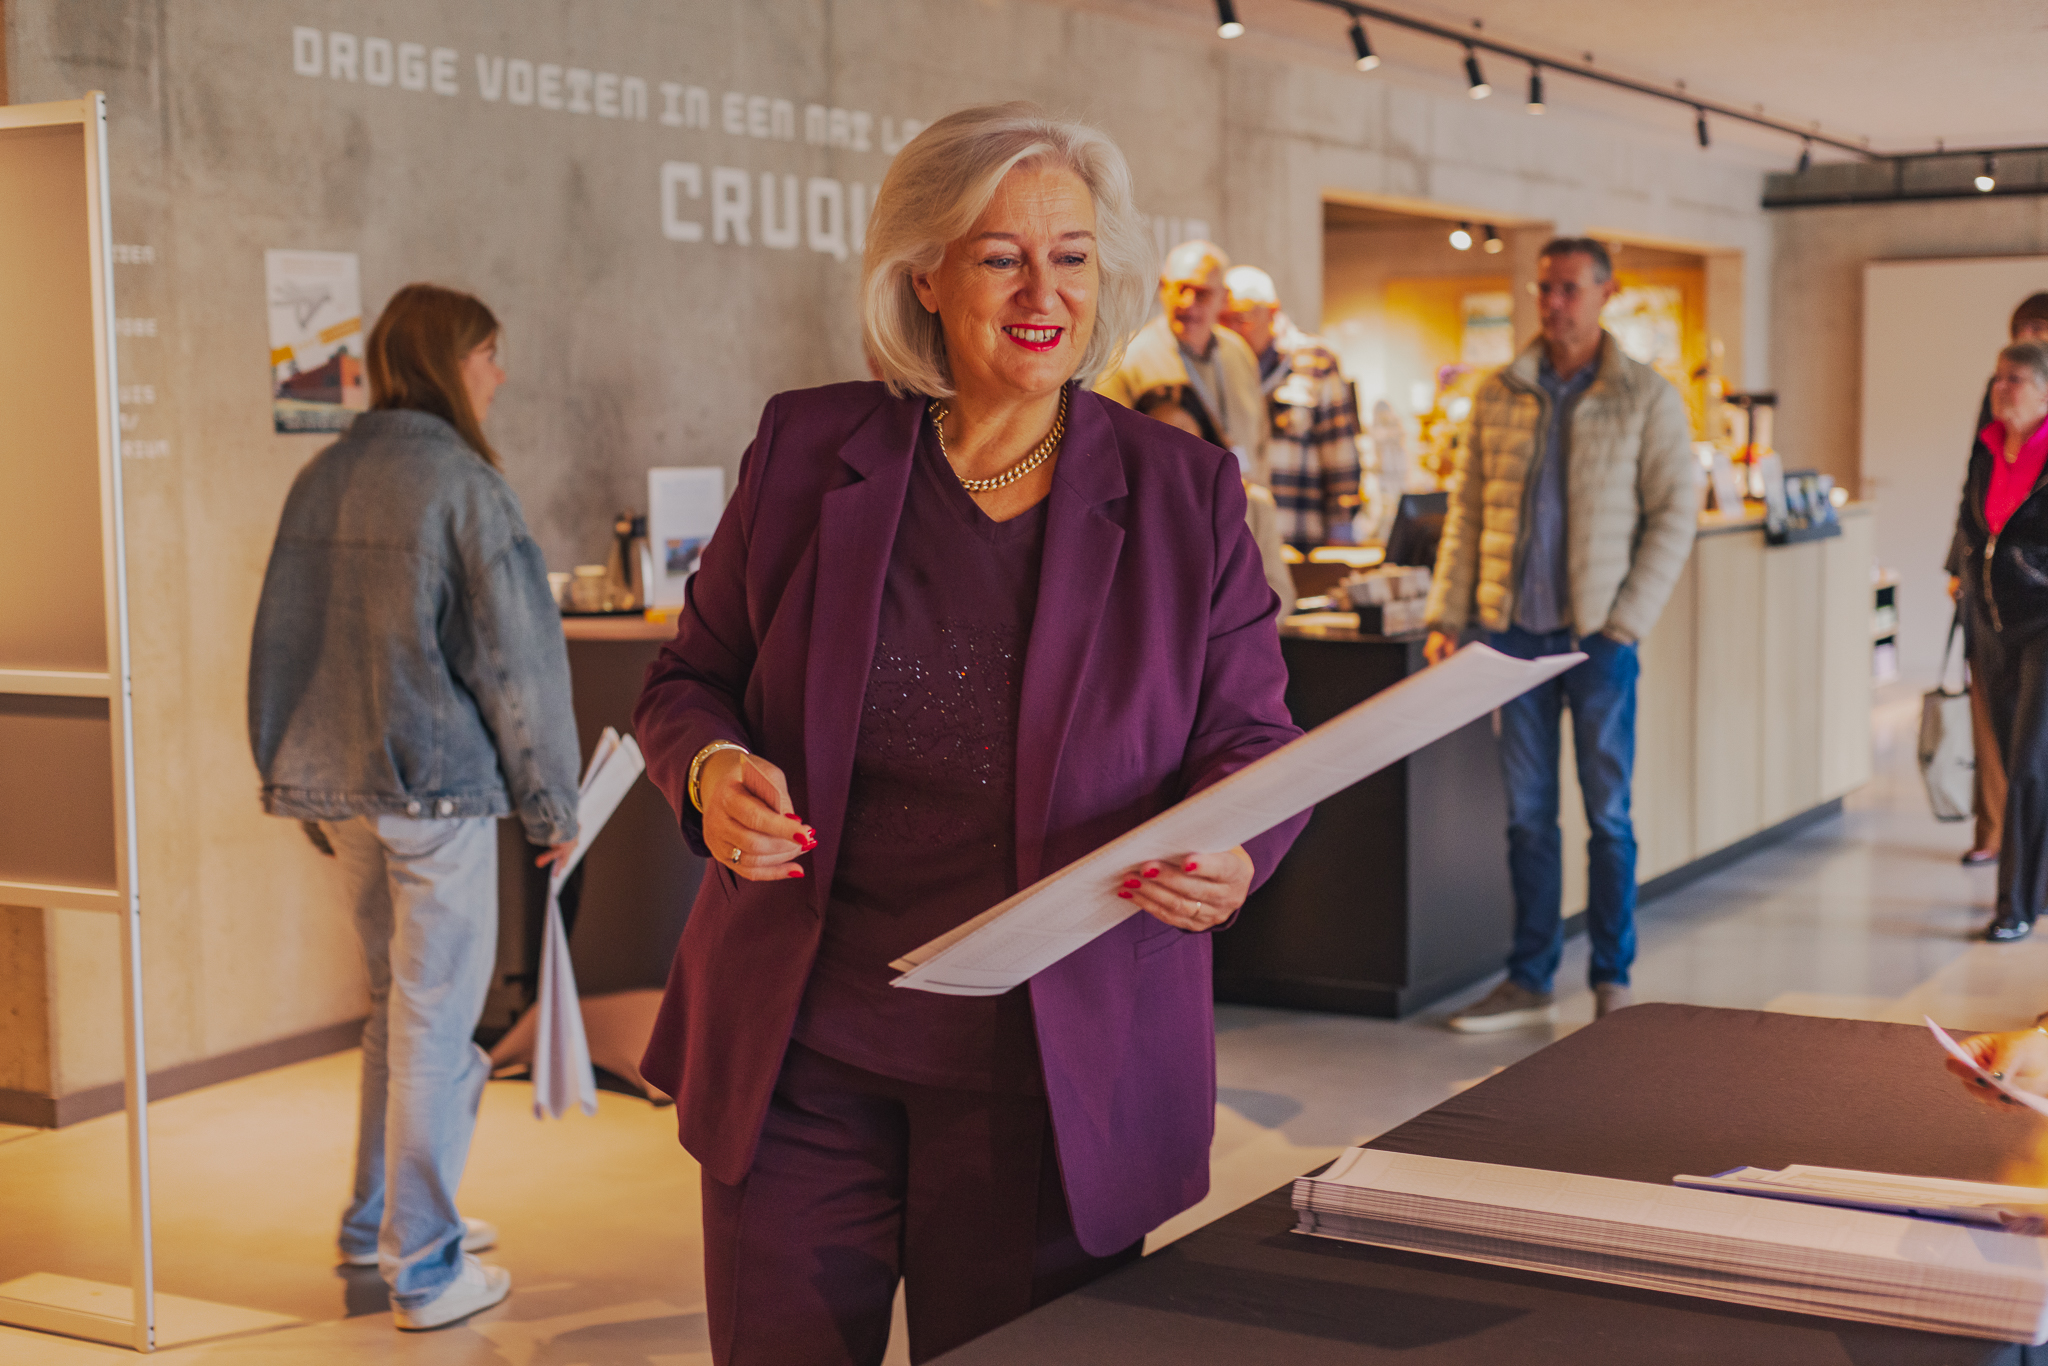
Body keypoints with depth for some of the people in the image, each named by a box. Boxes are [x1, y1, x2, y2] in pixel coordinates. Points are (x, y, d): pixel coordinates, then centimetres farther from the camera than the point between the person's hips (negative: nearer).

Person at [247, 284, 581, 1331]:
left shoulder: (320, 480, 9)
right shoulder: (461, 483, -12)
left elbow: (283, 637, 14)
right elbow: (515, 653, -13)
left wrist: (300, 775, 22)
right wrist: (550, 799, -5)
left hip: (335, 784, 7)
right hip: (438, 782, -7)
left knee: (396, 1003, 22)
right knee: (435, 1023, 1)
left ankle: (378, 1222, 31)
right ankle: (426, 1271, 7)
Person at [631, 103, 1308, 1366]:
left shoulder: (1185, 494, 0)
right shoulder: (808, 450, 2)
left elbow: (1253, 739, 1)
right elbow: (689, 680, 10)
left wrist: (1230, 857, -22)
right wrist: (712, 769, -14)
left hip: (1055, 1082, -1)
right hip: (800, 1061, 1)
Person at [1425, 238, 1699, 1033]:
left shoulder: (1647, 398, -1)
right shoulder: (1499, 395, 7)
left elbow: (1675, 516, -3)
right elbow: (1466, 510, 10)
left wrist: (1625, 623, -11)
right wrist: (1445, 616, 2)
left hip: (1597, 635, -3)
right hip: (1515, 631, 3)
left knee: (1608, 814, 5)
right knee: (1527, 815, 9)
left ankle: (1612, 981, 16)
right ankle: (1529, 981, 18)